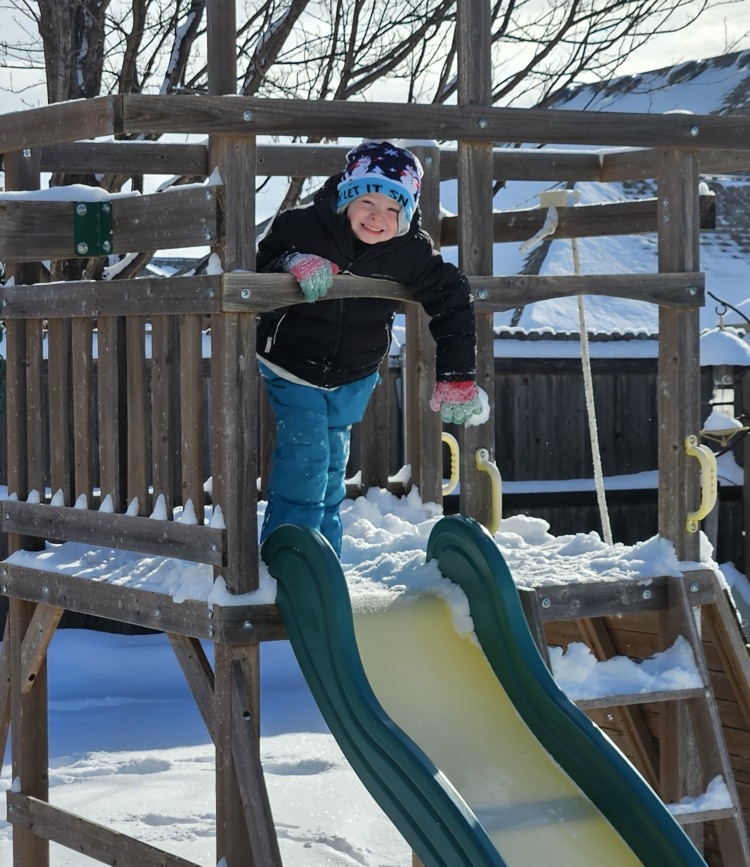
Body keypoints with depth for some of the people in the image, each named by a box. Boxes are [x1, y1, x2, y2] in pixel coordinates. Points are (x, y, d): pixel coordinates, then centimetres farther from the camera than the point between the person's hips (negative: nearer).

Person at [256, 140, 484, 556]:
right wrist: (290, 265, -39)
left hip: (353, 378, 3)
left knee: (332, 464, 15)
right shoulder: (300, 226, -24)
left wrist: (456, 378, -15)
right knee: (305, 460, -14)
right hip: (291, 367, -3)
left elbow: (452, 303, -8)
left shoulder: (412, 253, -17)